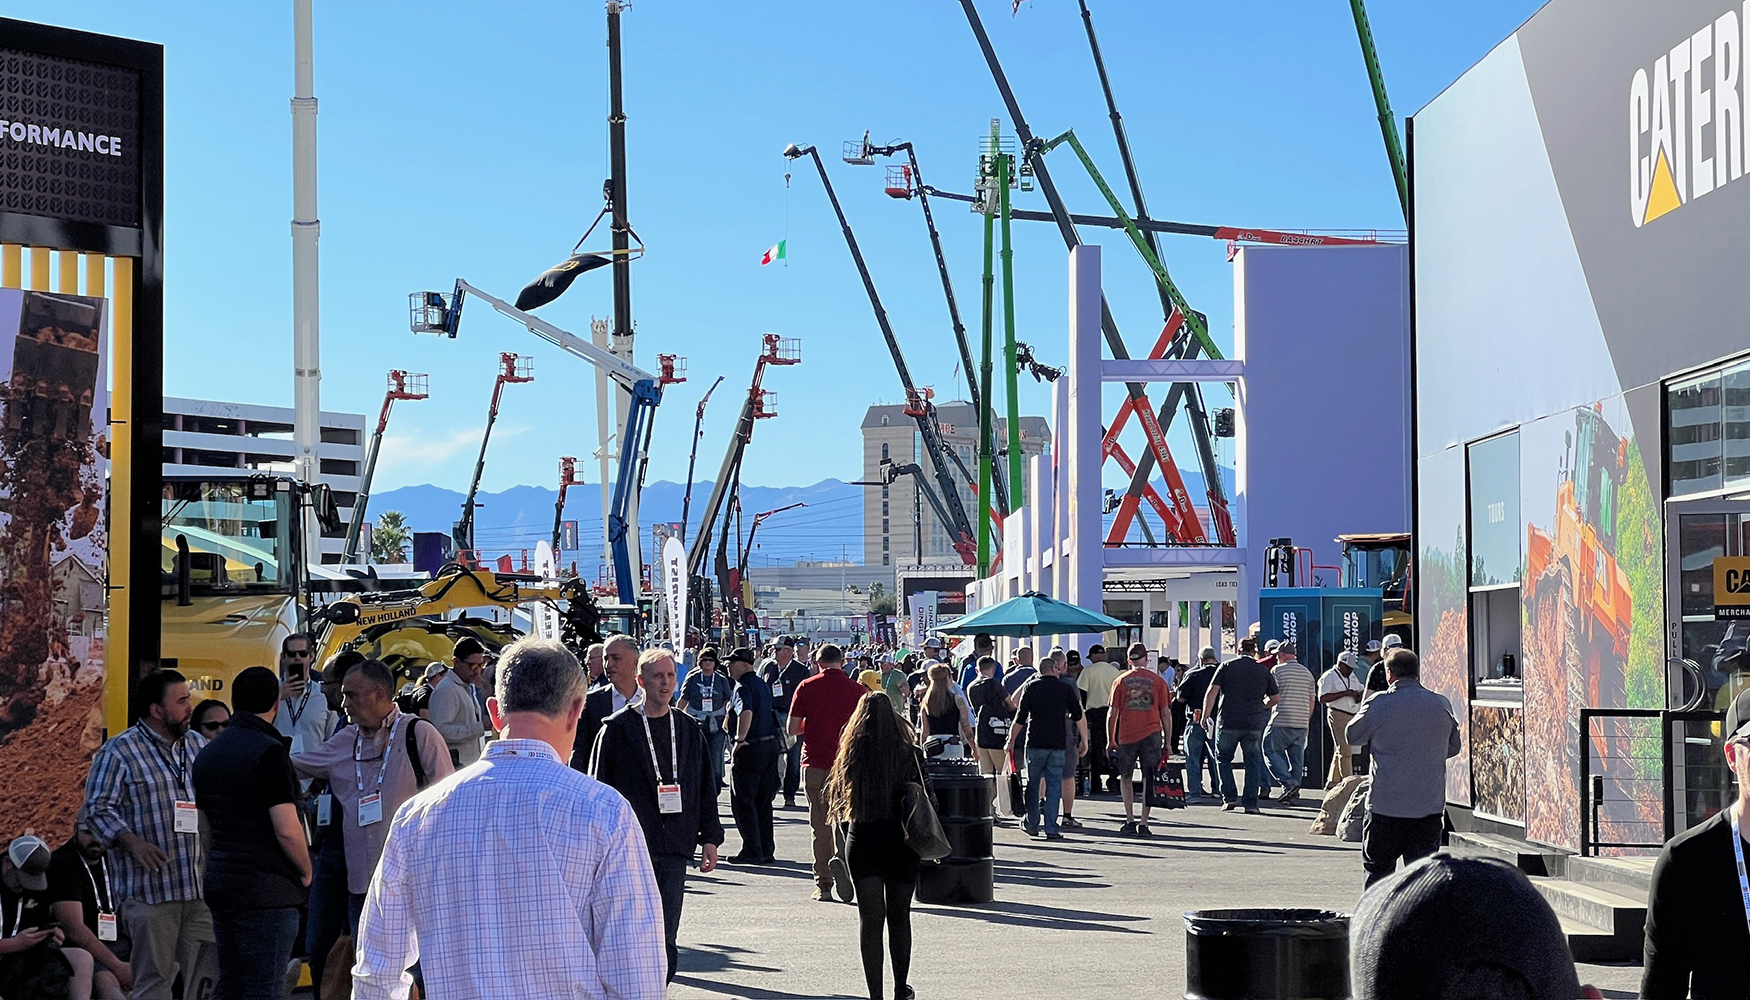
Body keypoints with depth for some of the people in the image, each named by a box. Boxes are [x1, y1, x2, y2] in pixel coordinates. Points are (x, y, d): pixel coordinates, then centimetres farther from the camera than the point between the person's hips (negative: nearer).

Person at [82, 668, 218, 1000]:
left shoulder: (198, 745, 15)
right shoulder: (120, 750, -3)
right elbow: (99, 807, -6)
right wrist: (133, 842, -19)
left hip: (201, 887, 5)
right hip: (150, 889, -5)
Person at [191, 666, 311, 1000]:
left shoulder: (208, 753, 13)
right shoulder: (269, 751, -14)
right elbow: (287, 829, -18)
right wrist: (305, 872, -3)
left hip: (219, 884, 8)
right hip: (265, 890, -8)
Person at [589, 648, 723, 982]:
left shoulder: (690, 731, 13)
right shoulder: (617, 729, 1)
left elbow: (705, 788, 17)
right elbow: (599, 789, 0)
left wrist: (710, 838, 12)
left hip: (674, 848, 4)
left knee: (666, 937, 3)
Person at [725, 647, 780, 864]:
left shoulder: (743, 687, -13)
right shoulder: (763, 684, 15)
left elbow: (746, 713, -31)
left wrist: (740, 740, -24)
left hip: (749, 749, -9)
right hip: (770, 745, 9)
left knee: (742, 802, -1)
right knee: (763, 802, 13)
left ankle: (752, 850, -3)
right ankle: (766, 851, 15)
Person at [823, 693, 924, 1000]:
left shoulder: (850, 757, -5)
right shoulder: (910, 756, -8)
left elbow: (837, 806, 1)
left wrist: (847, 845, 12)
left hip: (861, 845, 0)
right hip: (900, 846, 0)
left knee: (869, 919, 7)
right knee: (899, 917, 15)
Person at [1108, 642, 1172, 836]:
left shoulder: (1120, 680, 4)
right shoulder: (1158, 680, 3)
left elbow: (1113, 713, 3)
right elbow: (1166, 713, 3)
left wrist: (1110, 740, 10)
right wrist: (1167, 742, 9)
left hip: (1126, 736, 0)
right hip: (1152, 734, 0)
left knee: (1125, 777, 14)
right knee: (1148, 779, 3)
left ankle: (1130, 821, 6)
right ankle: (1144, 825, 1)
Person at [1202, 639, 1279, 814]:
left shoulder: (1226, 667, 1)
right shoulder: (1263, 671, 8)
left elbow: (1212, 692, -5)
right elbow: (1275, 697, 14)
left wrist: (1205, 715, -1)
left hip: (1228, 722, -1)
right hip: (1254, 724, 1)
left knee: (1223, 758, 13)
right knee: (1253, 762, 7)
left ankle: (1229, 797, 3)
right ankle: (1251, 803, 2)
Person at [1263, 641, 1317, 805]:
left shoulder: (1277, 670, -4)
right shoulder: (1307, 673, 14)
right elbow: (1312, 702, 17)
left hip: (1282, 722, -6)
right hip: (1302, 723, 6)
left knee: (1270, 751, 2)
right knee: (1297, 757, 8)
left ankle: (1288, 783, -14)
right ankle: (1293, 794, 6)